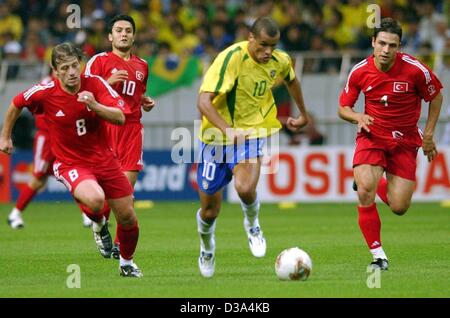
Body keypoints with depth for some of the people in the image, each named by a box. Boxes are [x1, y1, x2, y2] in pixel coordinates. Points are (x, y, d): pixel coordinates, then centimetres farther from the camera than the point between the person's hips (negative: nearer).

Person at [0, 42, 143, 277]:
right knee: (95, 200, -35)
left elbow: (120, 117, -19)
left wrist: (94, 105, -36)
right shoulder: (45, 93, -15)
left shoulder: (95, 84, -12)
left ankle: (126, 264, 36)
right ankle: (99, 224, 4)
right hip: (70, 163, -3)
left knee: (128, 218, 6)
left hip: (103, 158, 3)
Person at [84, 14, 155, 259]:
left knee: (127, 185, -6)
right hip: (105, 126, -3)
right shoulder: (99, 61, 3)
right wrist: (109, 82, -14)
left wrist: (146, 102, 11)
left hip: (132, 127, 3)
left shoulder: (141, 66, 18)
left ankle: (120, 243, -2)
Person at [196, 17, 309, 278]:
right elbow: (204, 101, -29)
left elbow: (292, 80, 21)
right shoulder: (231, 58, -22)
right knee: (210, 210, 6)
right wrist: (228, 130, -42)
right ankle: (207, 248, 40)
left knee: (245, 188, -28)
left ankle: (252, 224, 6)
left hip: (252, 133, 2)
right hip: (217, 137, -2)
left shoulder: (280, 61, -5)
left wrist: (303, 115, 31)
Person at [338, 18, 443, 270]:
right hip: (372, 137, 0)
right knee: (365, 192, -25)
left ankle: (376, 185, 33)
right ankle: (378, 256, -13)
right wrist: (358, 117, -19)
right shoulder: (360, 72, -11)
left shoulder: (415, 70, -16)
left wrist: (429, 134, -1)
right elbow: (343, 108, 3)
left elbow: (436, 97, 2)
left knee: (399, 208, -4)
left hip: (405, 141, 0)